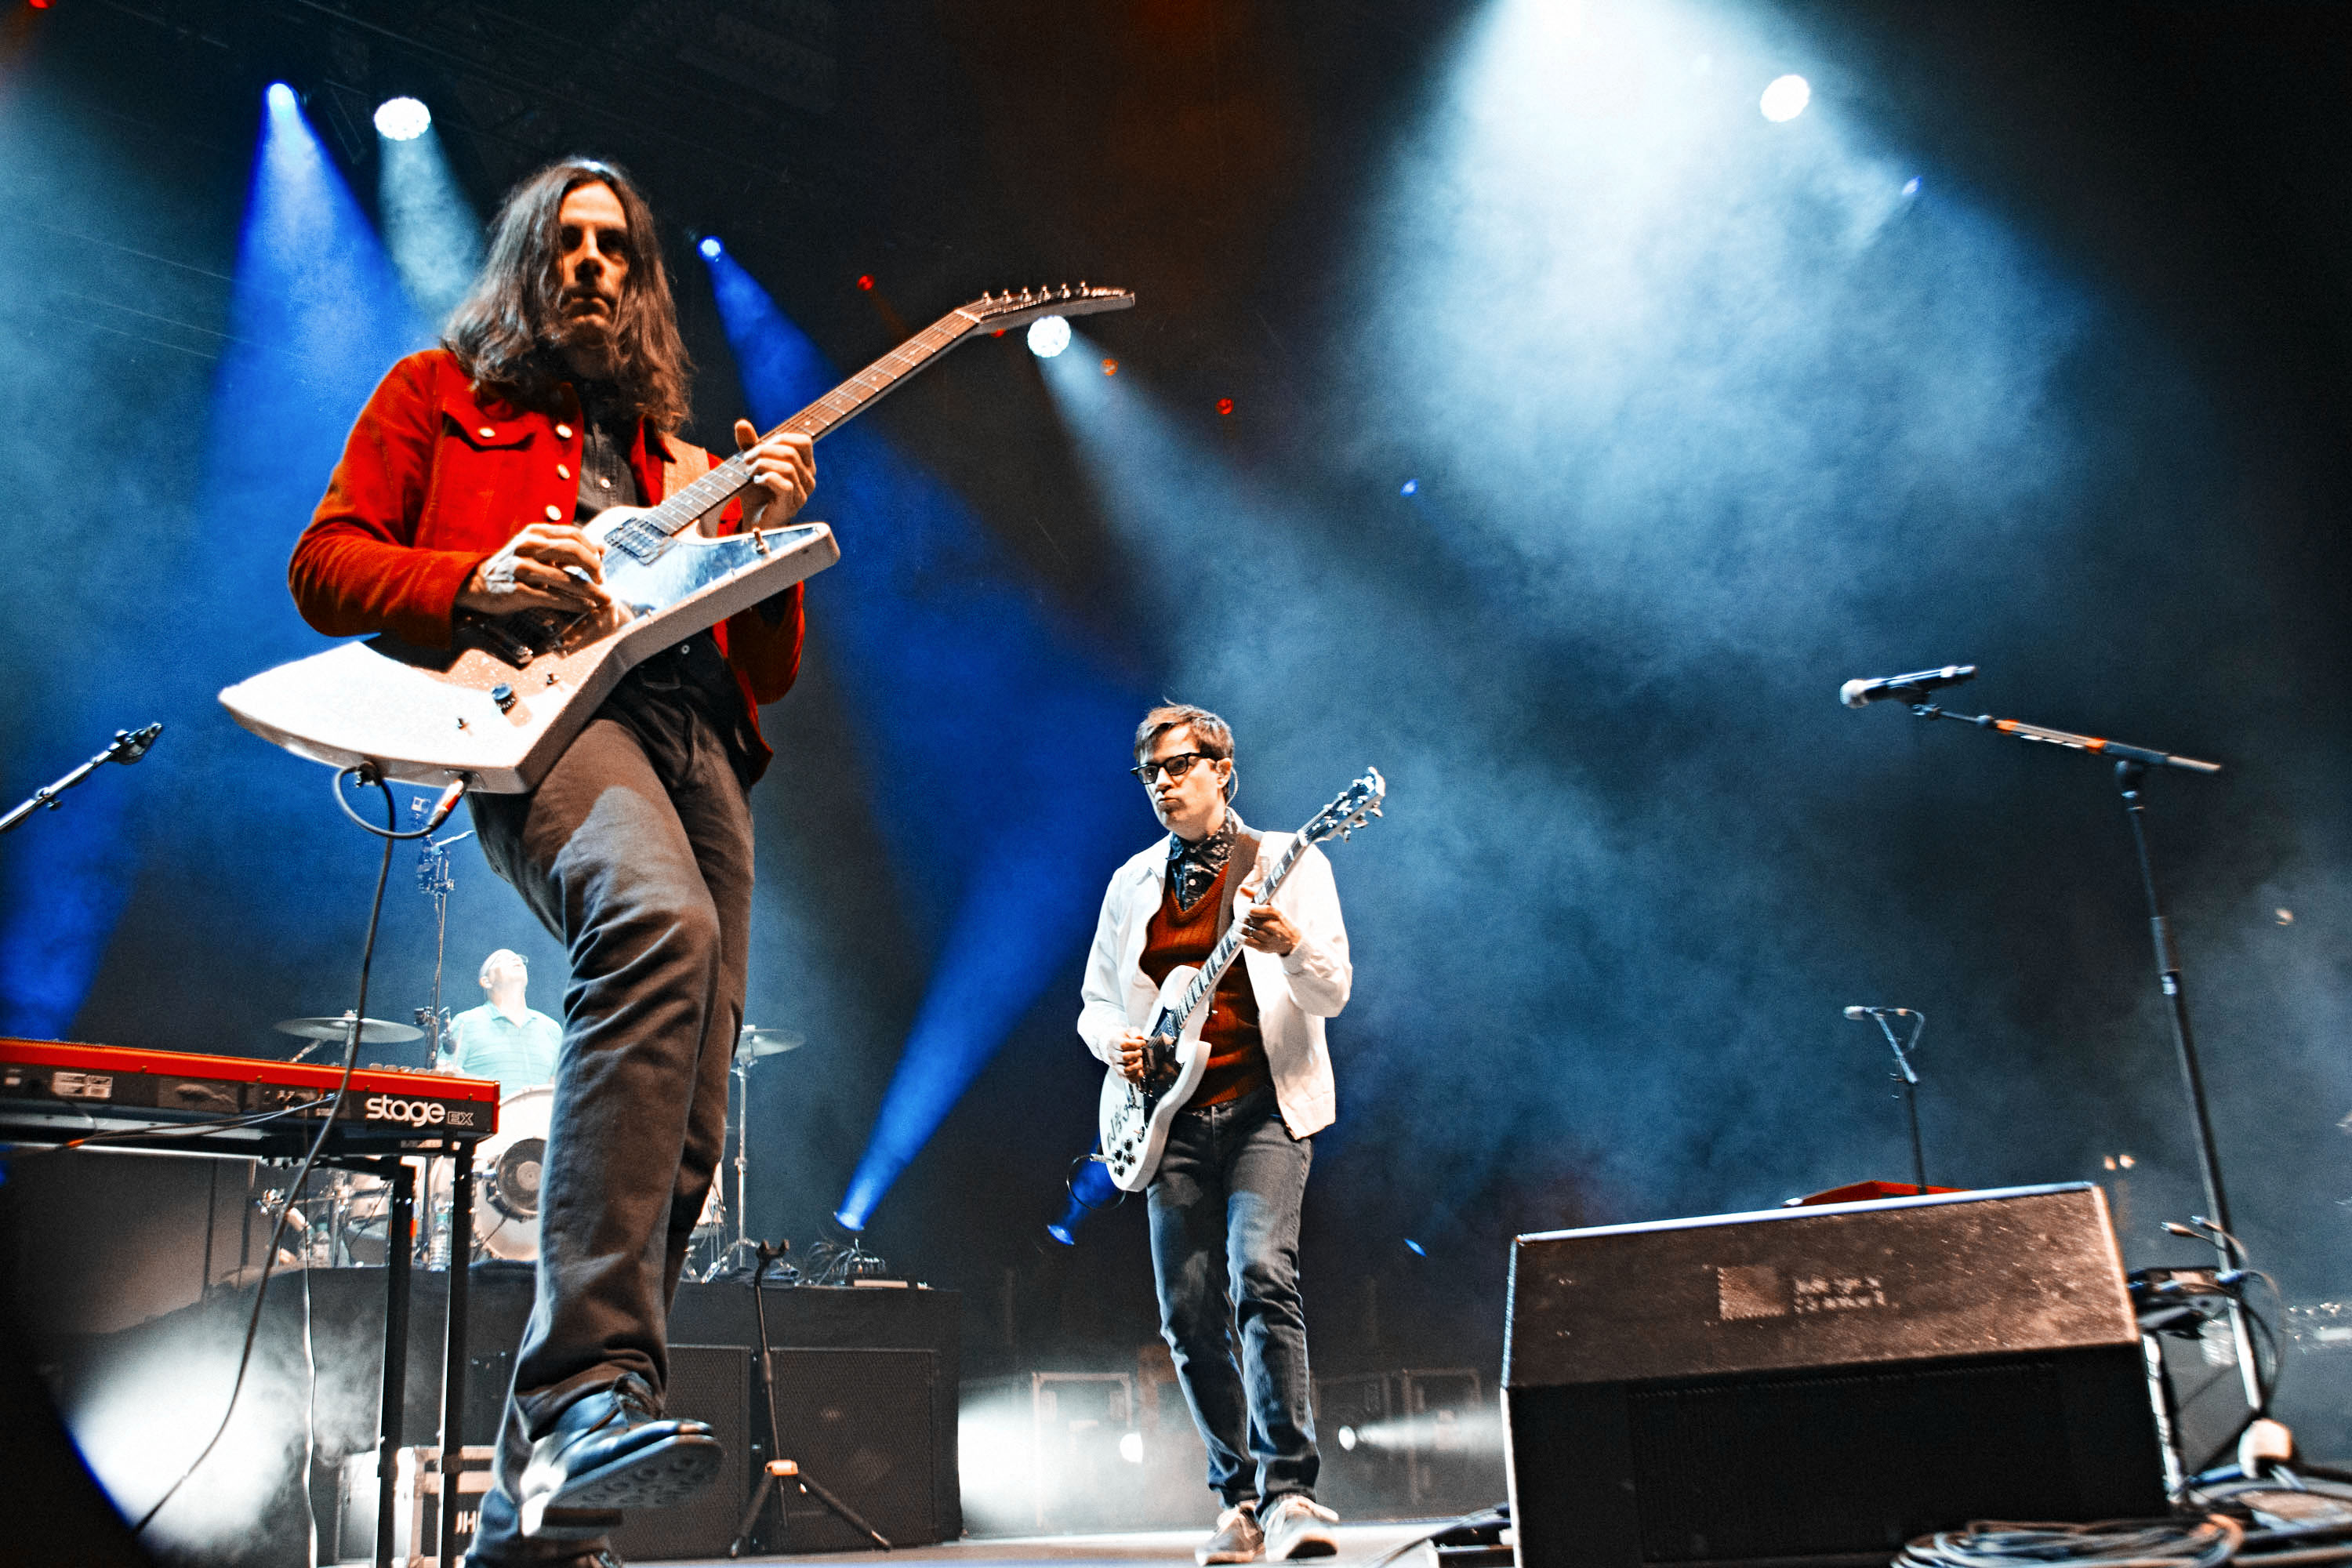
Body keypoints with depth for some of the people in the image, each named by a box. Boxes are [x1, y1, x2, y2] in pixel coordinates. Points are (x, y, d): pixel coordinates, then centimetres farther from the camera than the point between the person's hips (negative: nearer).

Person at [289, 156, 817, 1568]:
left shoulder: (678, 462, 32)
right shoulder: (438, 394, 23)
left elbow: (768, 672, 24)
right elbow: (325, 567, 10)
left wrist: (769, 537, 6)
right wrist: (478, 580, -9)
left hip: (697, 736, 5)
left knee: (683, 1132, -8)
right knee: (660, 922, -40)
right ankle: (589, 1388, -44)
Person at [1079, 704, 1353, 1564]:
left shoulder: (1286, 862, 2)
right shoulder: (1133, 882, 15)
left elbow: (1332, 993, -6)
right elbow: (1096, 1003, 19)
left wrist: (1291, 945, -27)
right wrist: (1116, 1040, -4)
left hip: (1265, 1107, -4)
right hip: (1173, 1116, 4)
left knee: (1263, 1278, -22)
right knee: (1189, 1317, 1)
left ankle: (1289, 1492, -16)